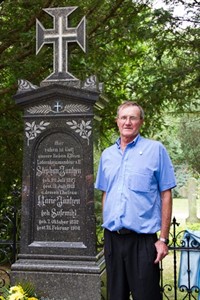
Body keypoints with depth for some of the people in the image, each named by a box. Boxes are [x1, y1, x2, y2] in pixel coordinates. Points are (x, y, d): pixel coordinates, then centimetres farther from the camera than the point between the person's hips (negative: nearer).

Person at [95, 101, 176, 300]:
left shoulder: (155, 149, -2)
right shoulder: (107, 154, 12)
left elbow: (166, 195, -4)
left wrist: (163, 239, -8)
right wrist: (106, 230, 13)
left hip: (143, 238, -4)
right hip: (112, 237, 5)